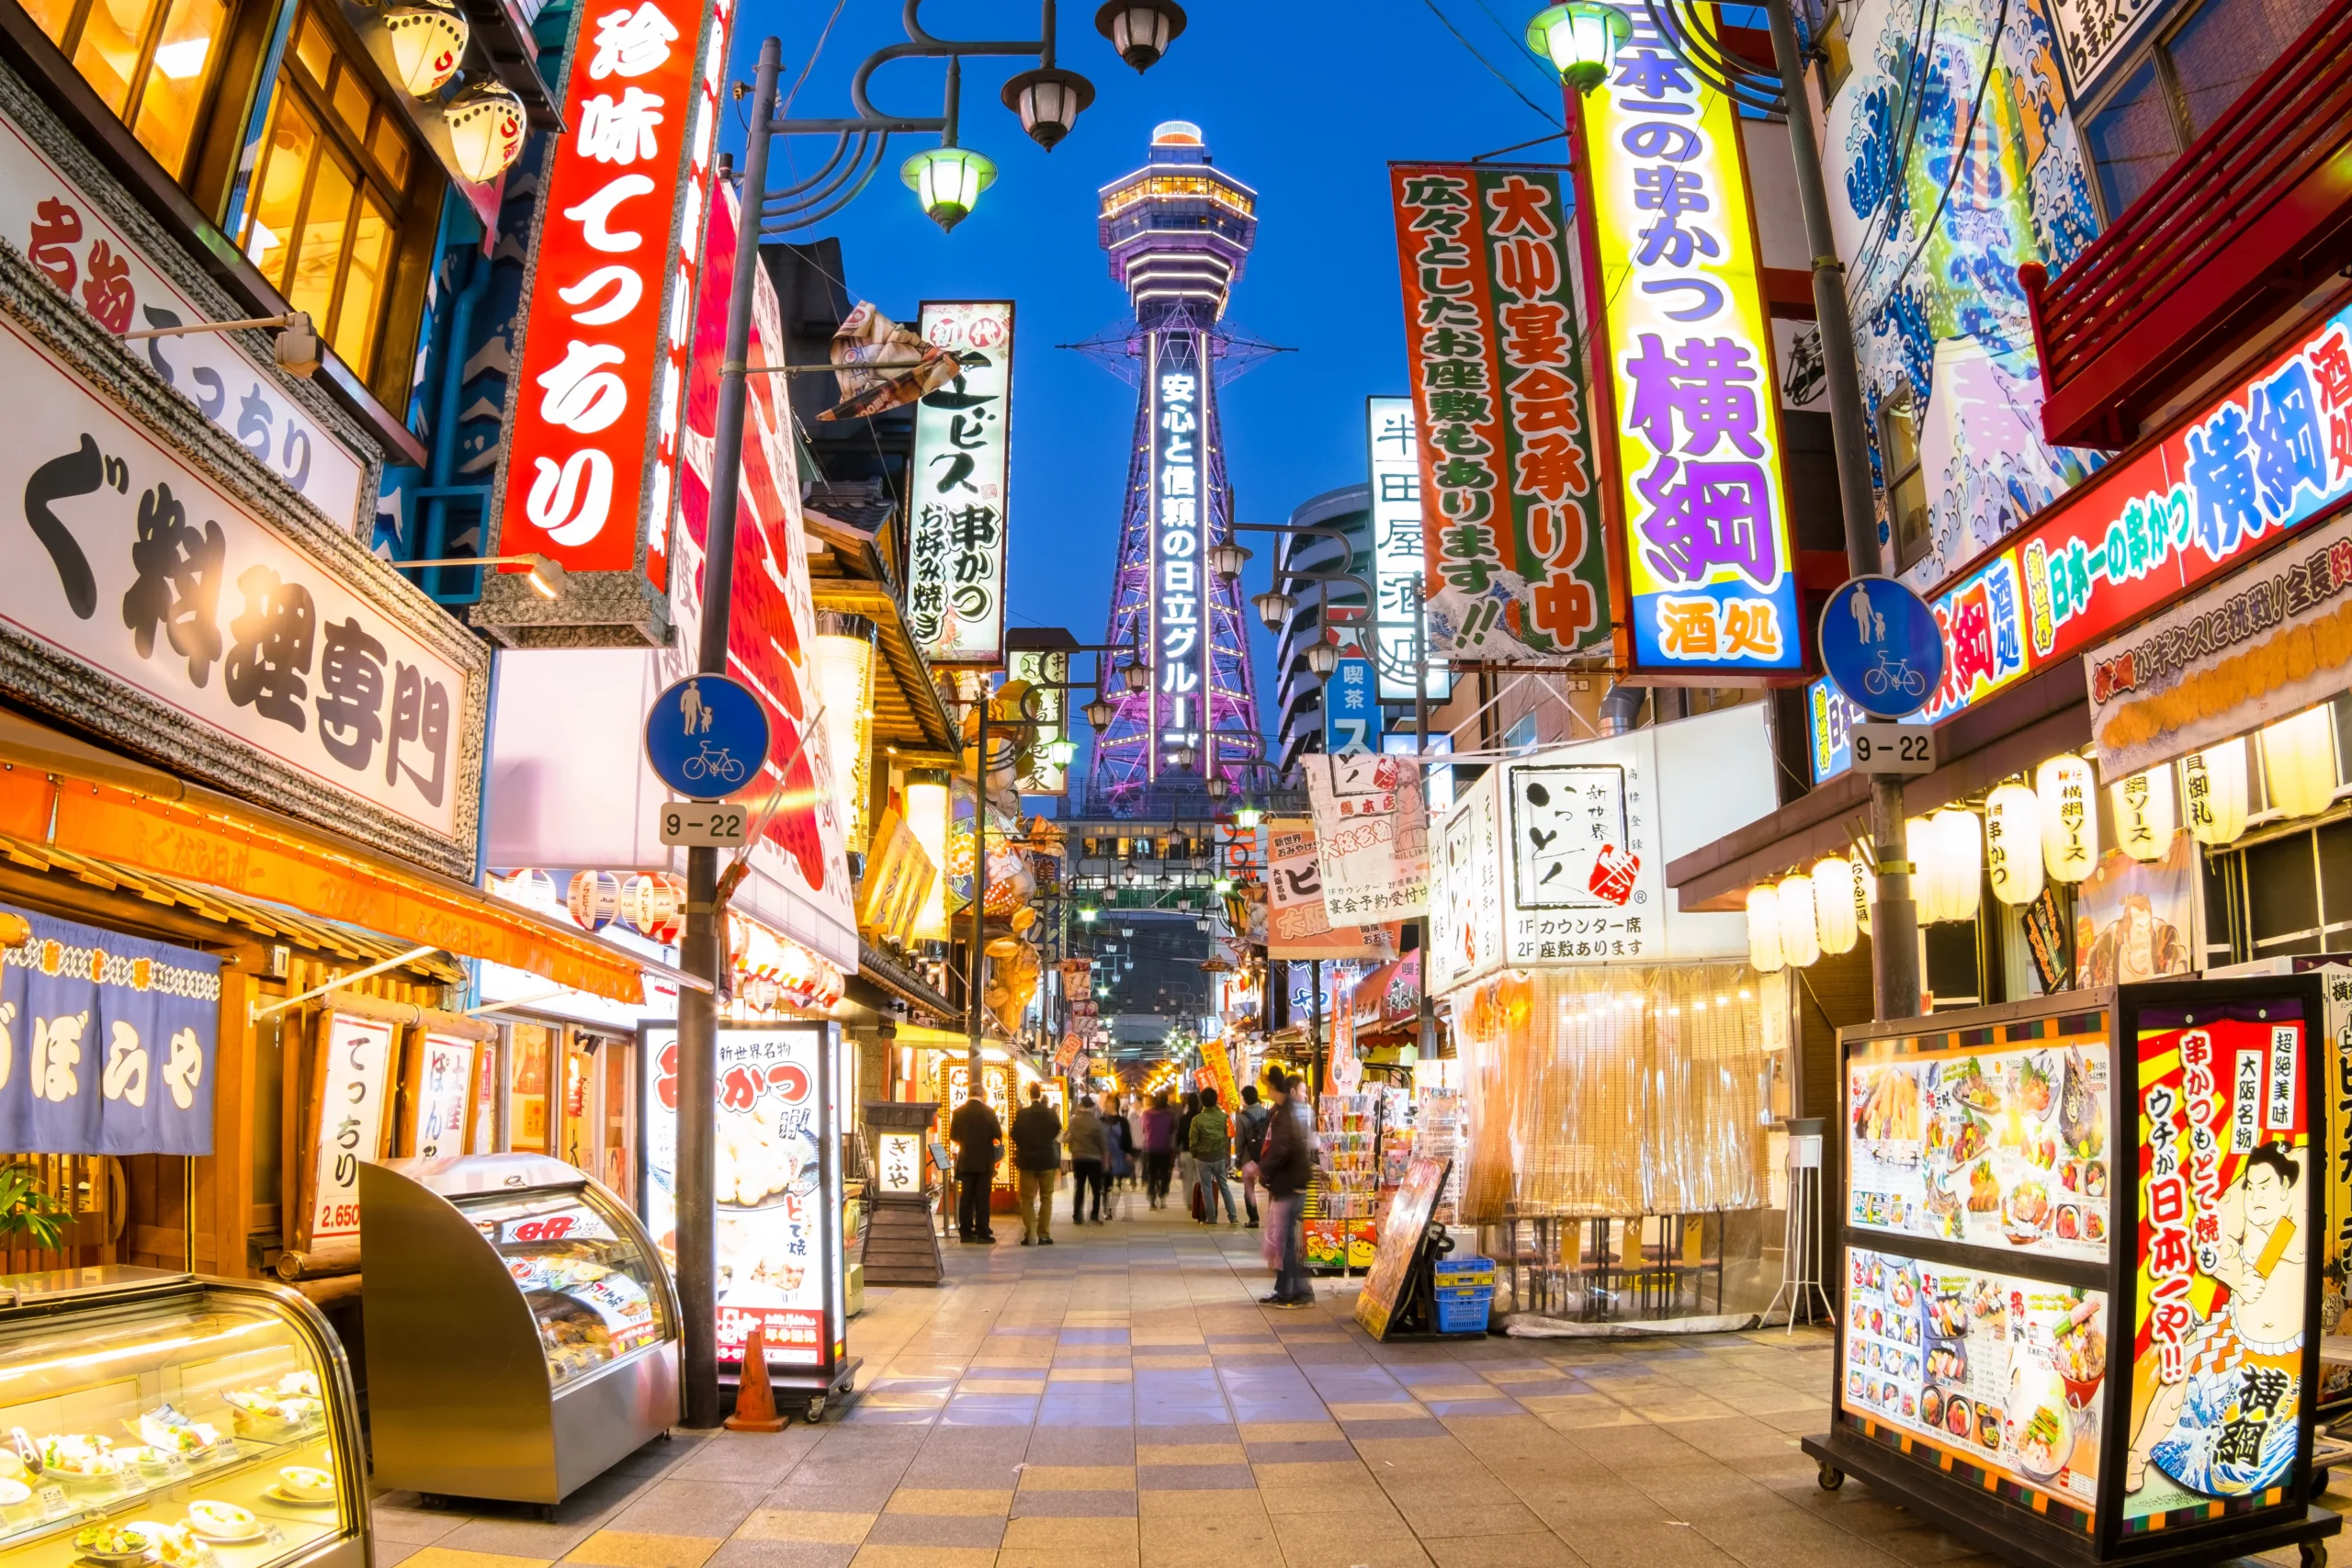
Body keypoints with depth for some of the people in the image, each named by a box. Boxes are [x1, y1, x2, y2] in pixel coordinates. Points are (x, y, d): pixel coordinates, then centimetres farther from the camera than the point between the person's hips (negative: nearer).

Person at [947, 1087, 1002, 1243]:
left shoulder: (959, 1111, 1)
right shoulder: (988, 1112, -10)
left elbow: (953, 1135, 7)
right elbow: (998, 1135, -8)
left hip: (965, 1160, 3)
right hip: (984, 1160, -3)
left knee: (966, 1197, 7)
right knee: (982, 1197, -1)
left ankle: (965, 1232, 6)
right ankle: (982, 1233, -3)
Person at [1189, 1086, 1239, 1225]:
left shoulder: (1197, 1119, -16)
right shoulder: (1222, 1116, -5)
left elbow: (1194, 1140, -11)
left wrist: (1194, 1154, 7)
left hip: (1203, 1158, -3)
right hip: (1220, 1157, 3)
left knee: (1207, 1189, 6)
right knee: (1224, 1187, 13)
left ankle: (1211, 1218, 10)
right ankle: (1233, 1217, 14)